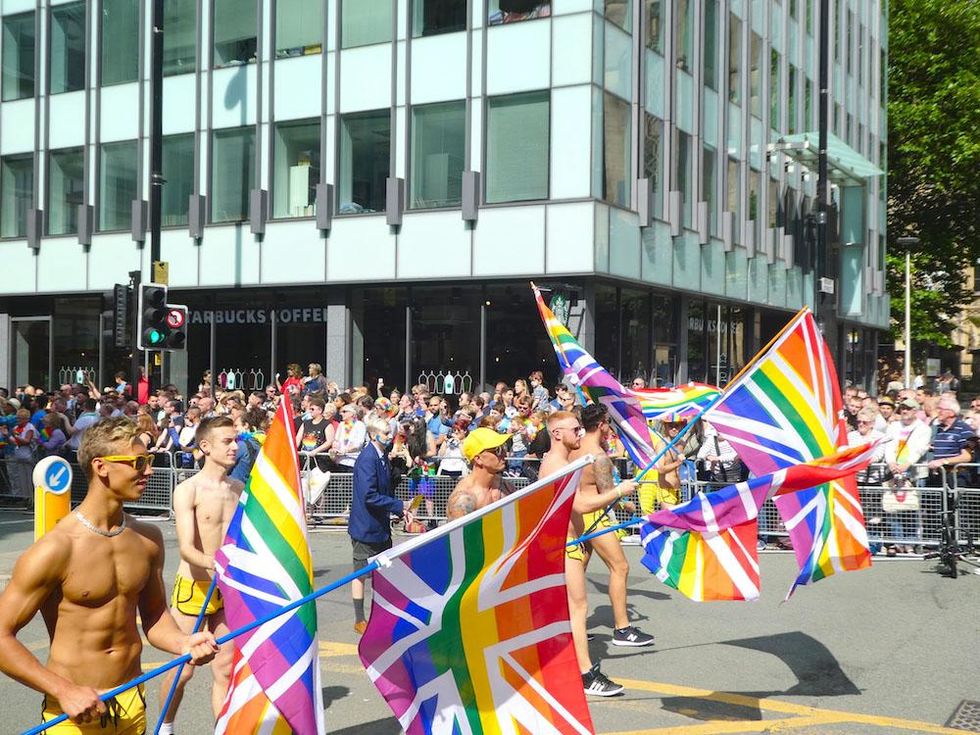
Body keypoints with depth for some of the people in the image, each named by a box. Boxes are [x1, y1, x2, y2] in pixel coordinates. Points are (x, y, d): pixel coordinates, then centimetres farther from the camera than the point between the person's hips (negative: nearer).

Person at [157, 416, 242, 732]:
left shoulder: (240, 489, 4)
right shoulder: (188, 490, -12)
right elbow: (186, 549, -22)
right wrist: (217, 564, -38)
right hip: (193, 587, -4)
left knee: (224, 669, 7)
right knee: (183, 668, 7)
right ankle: (165, 726, 30)